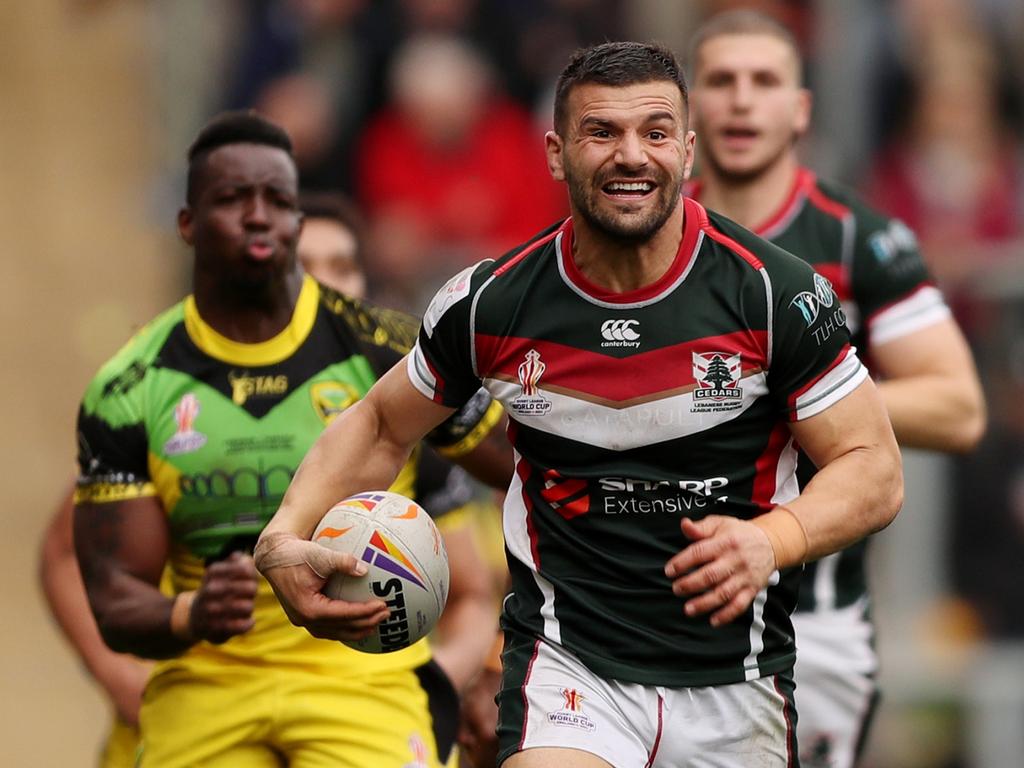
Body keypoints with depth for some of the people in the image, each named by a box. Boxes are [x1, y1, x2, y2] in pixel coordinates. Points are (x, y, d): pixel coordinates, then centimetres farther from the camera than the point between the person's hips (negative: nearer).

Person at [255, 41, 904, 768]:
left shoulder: (774, 292, -9)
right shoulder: (492, 304, -4)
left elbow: (874, 468, -6)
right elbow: (380, 426, 12)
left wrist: (771, 541, -26)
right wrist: (284, 540, -5)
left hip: (738, 677, 1)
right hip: (569, 668, -1)